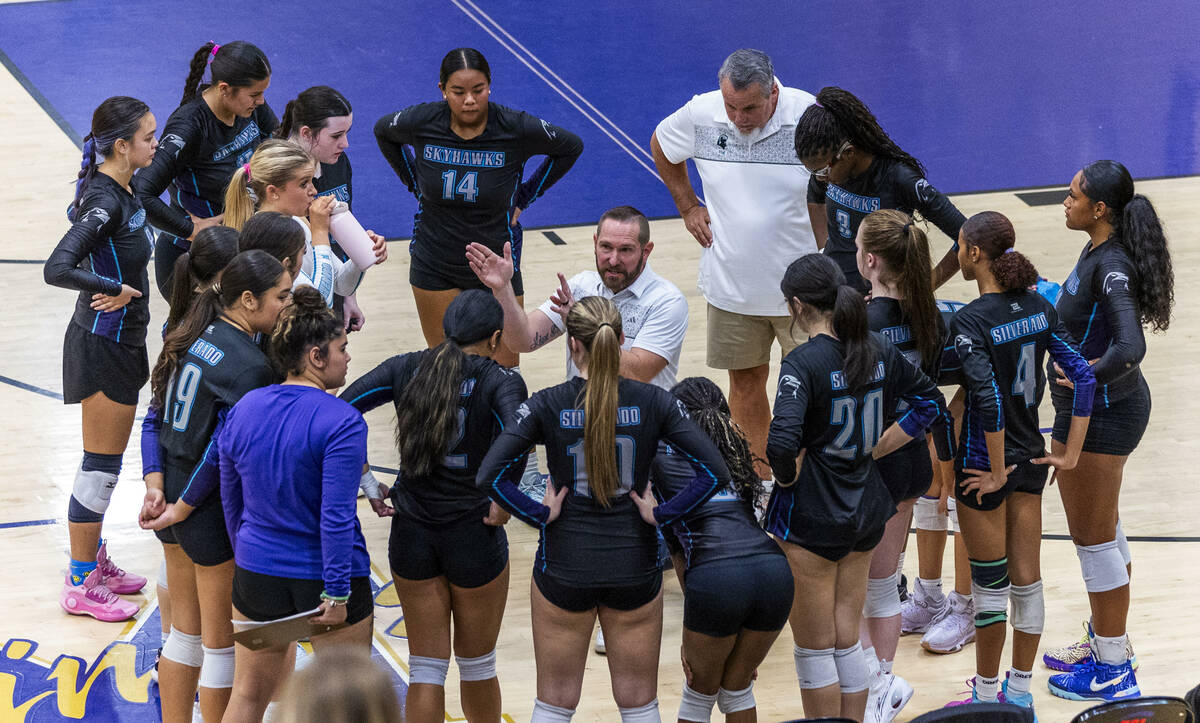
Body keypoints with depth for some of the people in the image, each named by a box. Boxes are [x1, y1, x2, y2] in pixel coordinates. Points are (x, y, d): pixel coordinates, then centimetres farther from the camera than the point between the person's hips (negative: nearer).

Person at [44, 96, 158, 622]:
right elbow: (57, 269, -35)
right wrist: (116, 289, -24)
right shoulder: (104, 203, -25)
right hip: (103, 346, -10)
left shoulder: (122, 192, 3)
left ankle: (95, 563, 33)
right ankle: (80, 586, 10)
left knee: (106, 463, 20)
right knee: (101, 466, 0)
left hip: (119, 342, 10)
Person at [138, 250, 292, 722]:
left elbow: (156, 418, 5)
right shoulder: (251, 368, -21)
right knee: (222, 643, 6)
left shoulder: (190, 337, 4)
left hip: (173, 489, 8)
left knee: (186, 630, 21)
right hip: (215, 511, -8)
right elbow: (221, 450, -22)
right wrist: (181, 508, -12)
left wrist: (155, 486, -1)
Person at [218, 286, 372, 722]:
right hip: (324, 578, -5)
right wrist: (336, 594, -17)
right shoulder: (342, 423, -18)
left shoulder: (244, 409, 1)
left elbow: (231, 501, 10)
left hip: (257, 575, 5)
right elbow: (336, 517, -22)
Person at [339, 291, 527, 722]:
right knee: (476, 663, 18)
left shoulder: (407, 369, 1)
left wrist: (367, 484, -2)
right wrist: (504, 502, -14)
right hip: (474, 536, -3)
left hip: (411, 535, 3)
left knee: (426, 669, 11)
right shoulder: (500, 382, -10)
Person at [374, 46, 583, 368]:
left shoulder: (517, 129, -19)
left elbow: (571, 147, 1)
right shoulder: (421, 122, -14)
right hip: (433, 266, 1)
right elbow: (383, 131, 11)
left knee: (504, 370, -1)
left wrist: (523, 198, 1)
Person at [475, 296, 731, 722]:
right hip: (634, 566, 1)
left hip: (564, 565, -1)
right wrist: (661, 515, -5)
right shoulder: (652, 402, -8)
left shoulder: (547, 406, -11)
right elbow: (714, 473, -12)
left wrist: (540, 515, -8)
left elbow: (489, 477, -19)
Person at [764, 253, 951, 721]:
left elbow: (782, 445, -32)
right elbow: (929, 403, 12)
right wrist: (872, 452, 10)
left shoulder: (804, 363, -21)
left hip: (808, 520, -6)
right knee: (846, 643, 17)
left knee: (814, 649, 9)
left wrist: (787, 477, -11)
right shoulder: (878, 351, -1)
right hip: (864, 514, 6)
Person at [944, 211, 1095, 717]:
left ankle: (987, 694, 19)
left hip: (985, 465, -6)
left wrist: (996, 471, -18)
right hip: (1031, 459, 6)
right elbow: (1084, 377, -3)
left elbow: (989, 399, -29)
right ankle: (1020, 693, 23)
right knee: (1026, 579, 12)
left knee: (990, 585, 7)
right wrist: (1071, 453, 2)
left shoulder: (969, 322, -20)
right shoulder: (1038, 307, 0)